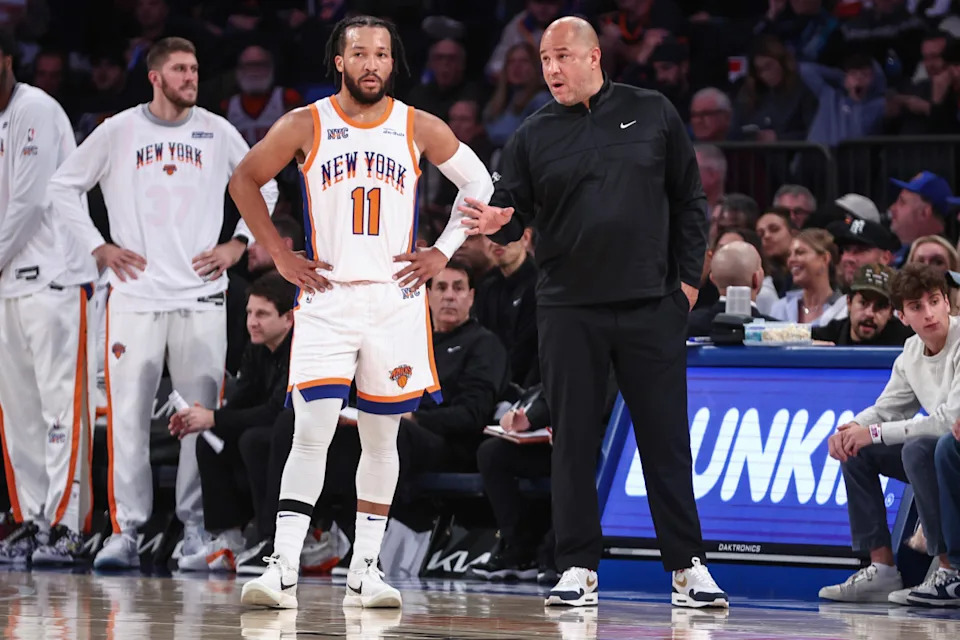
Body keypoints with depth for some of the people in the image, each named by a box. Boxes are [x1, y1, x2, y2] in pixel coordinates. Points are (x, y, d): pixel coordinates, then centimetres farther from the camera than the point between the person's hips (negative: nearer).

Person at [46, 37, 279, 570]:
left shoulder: (218, 132, 7)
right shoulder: (118, 132, 3)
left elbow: (264, 187, 19)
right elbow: (64, 186, 10)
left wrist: (238, 244, 7)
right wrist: (98, 246, 2)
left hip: (201, 295, 1)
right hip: (136, 294, -1)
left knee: (204, 413, 1)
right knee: (129, 414, -5)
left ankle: (196, 522, 10)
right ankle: (126, 531, -2)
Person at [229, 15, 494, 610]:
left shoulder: (420, 129, 2)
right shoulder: (306, 125, -1)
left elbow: (480, 185, 13)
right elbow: (245, 181, 10)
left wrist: (441, 254, 5)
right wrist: (280, 255, 4)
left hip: (396, 299, 2)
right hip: (326, 299, -2)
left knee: (382, 438, 7)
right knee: (312, 434, -12)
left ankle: (365, 571, 15)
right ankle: (283, 571, -15)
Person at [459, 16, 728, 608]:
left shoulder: (652, 114, 5)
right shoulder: (534, 136, 7)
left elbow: (689, 200, 9)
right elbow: (514, 210, 4)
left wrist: (689, 277, 3)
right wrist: (498, 222, -20)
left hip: (652, 306, -1)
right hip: (569, 310, 1)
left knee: (667, 440, 1)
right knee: (574, 441, 2)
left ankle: (687, 568, 6)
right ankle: (579, 570, 9)